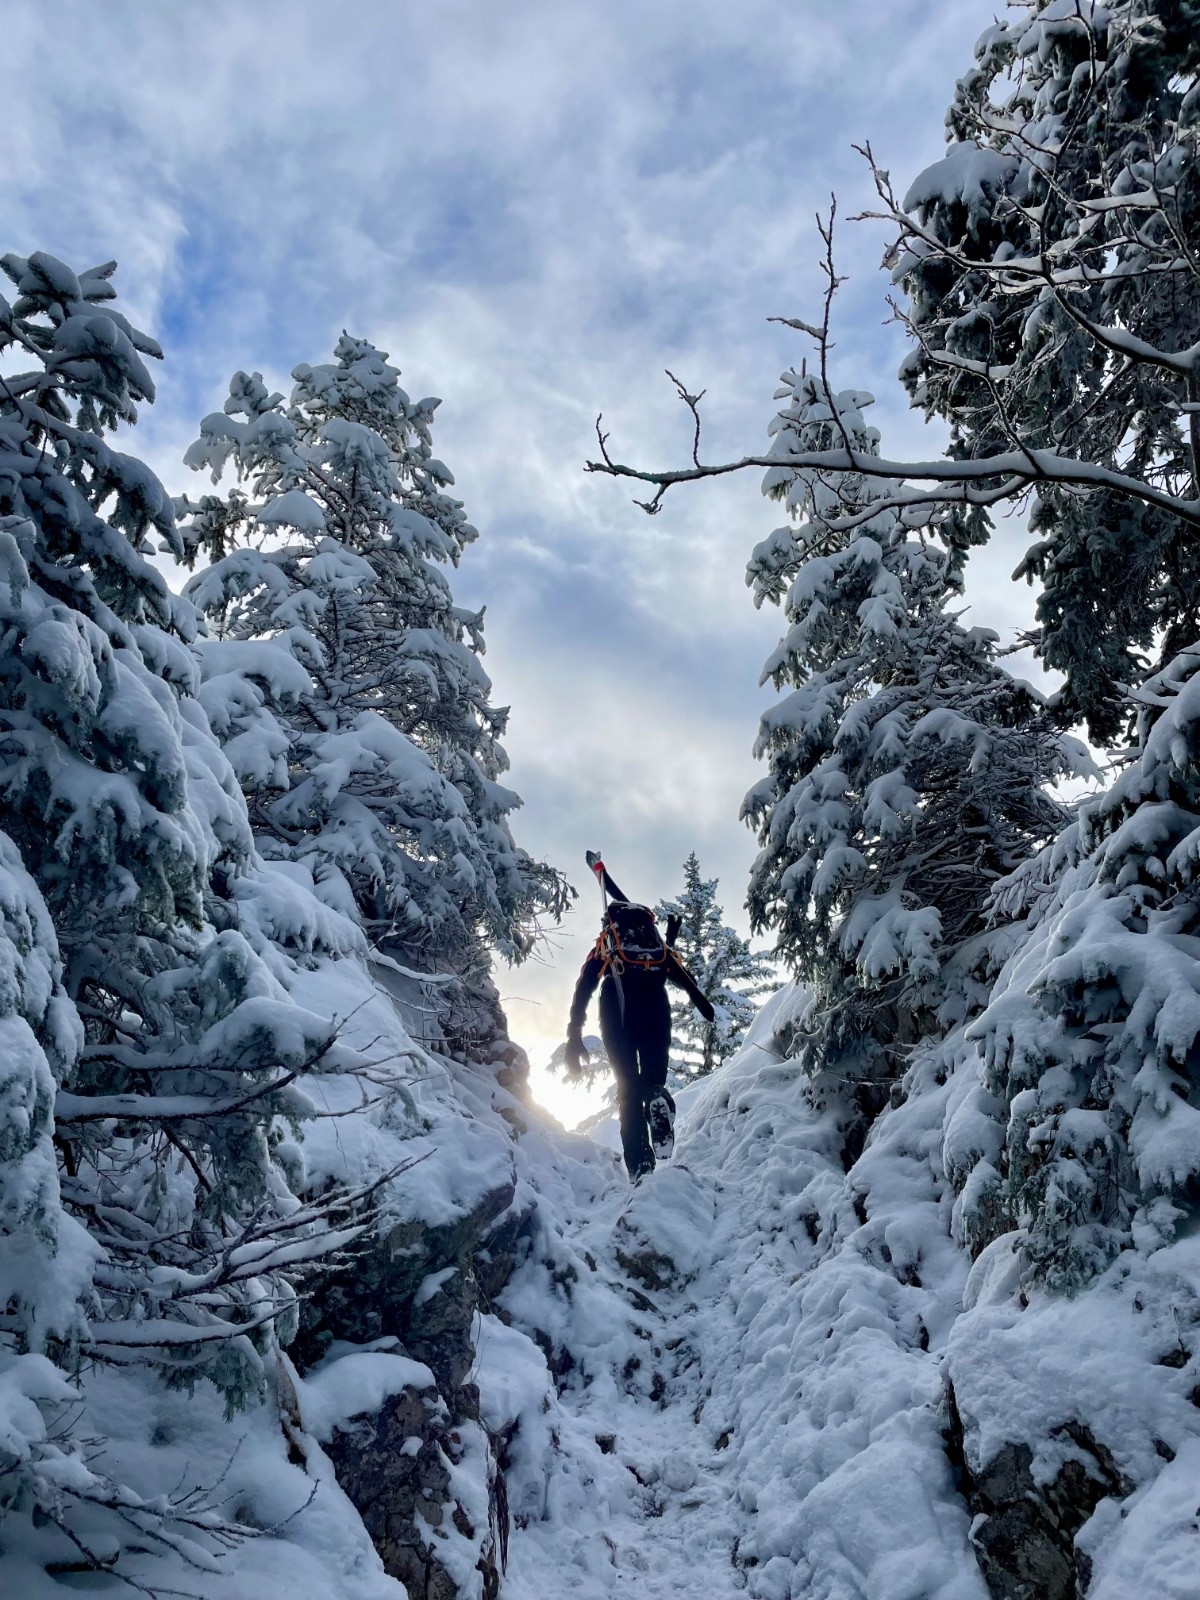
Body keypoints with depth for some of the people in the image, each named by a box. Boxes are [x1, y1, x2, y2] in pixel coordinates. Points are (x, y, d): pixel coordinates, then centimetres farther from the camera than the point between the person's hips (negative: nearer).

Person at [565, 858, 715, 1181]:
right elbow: (686, 979, 16)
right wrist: (706, 1008, 6)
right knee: (653, 1079, 10)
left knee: (629, 1086, 3)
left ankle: (640, 1165, -14)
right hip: (655, 1007, 1)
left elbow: (584, 987, 17)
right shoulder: (660, 945, 35)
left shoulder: (605, 944, 31)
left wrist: (574, 1035, 13)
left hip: (617, 1011, -1)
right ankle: (657, 1098, -29)